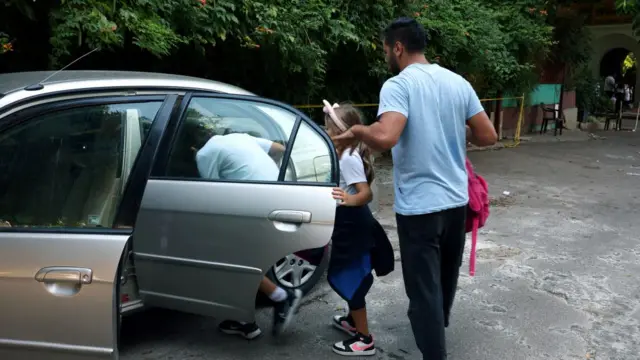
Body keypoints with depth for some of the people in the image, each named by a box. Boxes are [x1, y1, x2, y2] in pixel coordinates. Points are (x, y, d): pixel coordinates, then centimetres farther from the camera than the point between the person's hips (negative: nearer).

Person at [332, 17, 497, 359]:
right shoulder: (459, 83, 3)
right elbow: (488, 136, 5)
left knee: (424, 286, 3)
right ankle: (437, 323, 51)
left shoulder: (398, 85, -15)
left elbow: (385, 138, -32)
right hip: (456, 200, 7)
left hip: (418, 206, -7)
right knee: (446, 275, 26)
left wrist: (357, 130, -12)